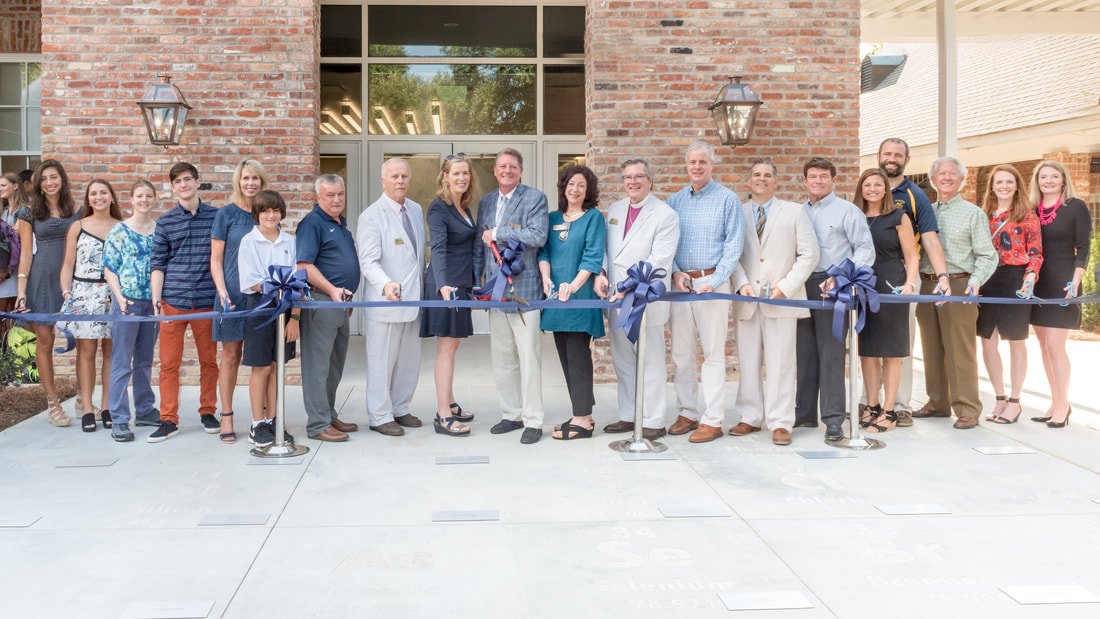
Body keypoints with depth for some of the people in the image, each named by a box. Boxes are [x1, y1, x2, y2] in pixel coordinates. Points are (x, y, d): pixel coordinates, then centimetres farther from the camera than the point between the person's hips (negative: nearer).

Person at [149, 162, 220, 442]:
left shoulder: (216, 217, 4)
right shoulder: (164, 222, 5)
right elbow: (158, 264, 6)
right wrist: (155, 299, -2)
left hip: (207, 301, 0)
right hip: (173, 301, 0)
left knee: (209, 360, 9)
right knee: (169, 363, 1)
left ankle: (208, 412, 23)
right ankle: (169, 420, 9)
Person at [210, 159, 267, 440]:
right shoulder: (226, 214, 0)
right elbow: (216, 259, -1)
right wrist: (223, 293, -12)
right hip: (234, 293, -3)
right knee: (231, 356, 2)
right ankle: (226, 417, 11)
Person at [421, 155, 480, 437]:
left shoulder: (464, 207, 11)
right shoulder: (438, 208, -13)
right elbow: (438, 248, -26)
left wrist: (472, 284, 15)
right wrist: (443, 284, -40)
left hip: (461, 284, 8)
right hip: (445, 285, -8)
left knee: (452, 345, 14)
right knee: (446, 348, -6)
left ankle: (449, 405, 25)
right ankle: (443, 417, -3)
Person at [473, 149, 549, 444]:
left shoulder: (535, 198, -2)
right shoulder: (486, 203, 16)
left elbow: (538, 236, -17)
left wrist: (497, 233, -12)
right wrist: (477, 283, 13)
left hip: (524, 288, -6)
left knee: (529, 357, -4)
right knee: (502, 358, 10)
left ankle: (533, 420, 3)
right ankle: (511, 414, 21)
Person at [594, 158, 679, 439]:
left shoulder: (665, 215, -7)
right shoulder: (614, 210, 13)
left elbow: (659, 261, -16)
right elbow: (604, 247, 17)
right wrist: (600, 273, -3)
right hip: (616, 300, 6)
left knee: (650, 363, 0)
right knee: (622, 362, 13)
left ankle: (653, 422, 8)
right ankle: (628, 416, 24)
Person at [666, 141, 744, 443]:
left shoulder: (727, 199, 2)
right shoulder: (674, 201, 12)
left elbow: (733, 246, -4)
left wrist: (713, 281, -14)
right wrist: (675, 273, -6)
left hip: (712, 282, -4)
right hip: (679, 283, 4)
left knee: (713, 353, -3)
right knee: (681, 353, 6)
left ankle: (712, 419, 1)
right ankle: (687, 412, 16)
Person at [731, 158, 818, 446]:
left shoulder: (795, 212, 7)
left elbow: (809, 254, 2)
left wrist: (785, 286, -8)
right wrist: (742, 284, -12)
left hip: (782, 299, -2)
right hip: (748, 300, 2)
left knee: (780, 363, -2)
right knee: (748, 363, 5)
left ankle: (780, 422, 3)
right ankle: (751, 417, 14)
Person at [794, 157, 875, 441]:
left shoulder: (847, 210, 1)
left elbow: (865, 248, -4)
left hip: (831, 286, -5)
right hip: (801, 285, 5)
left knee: (830, 353, -6)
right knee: (804, 351, 9)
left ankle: (833, 419, -2)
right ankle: (805, 413, 18)